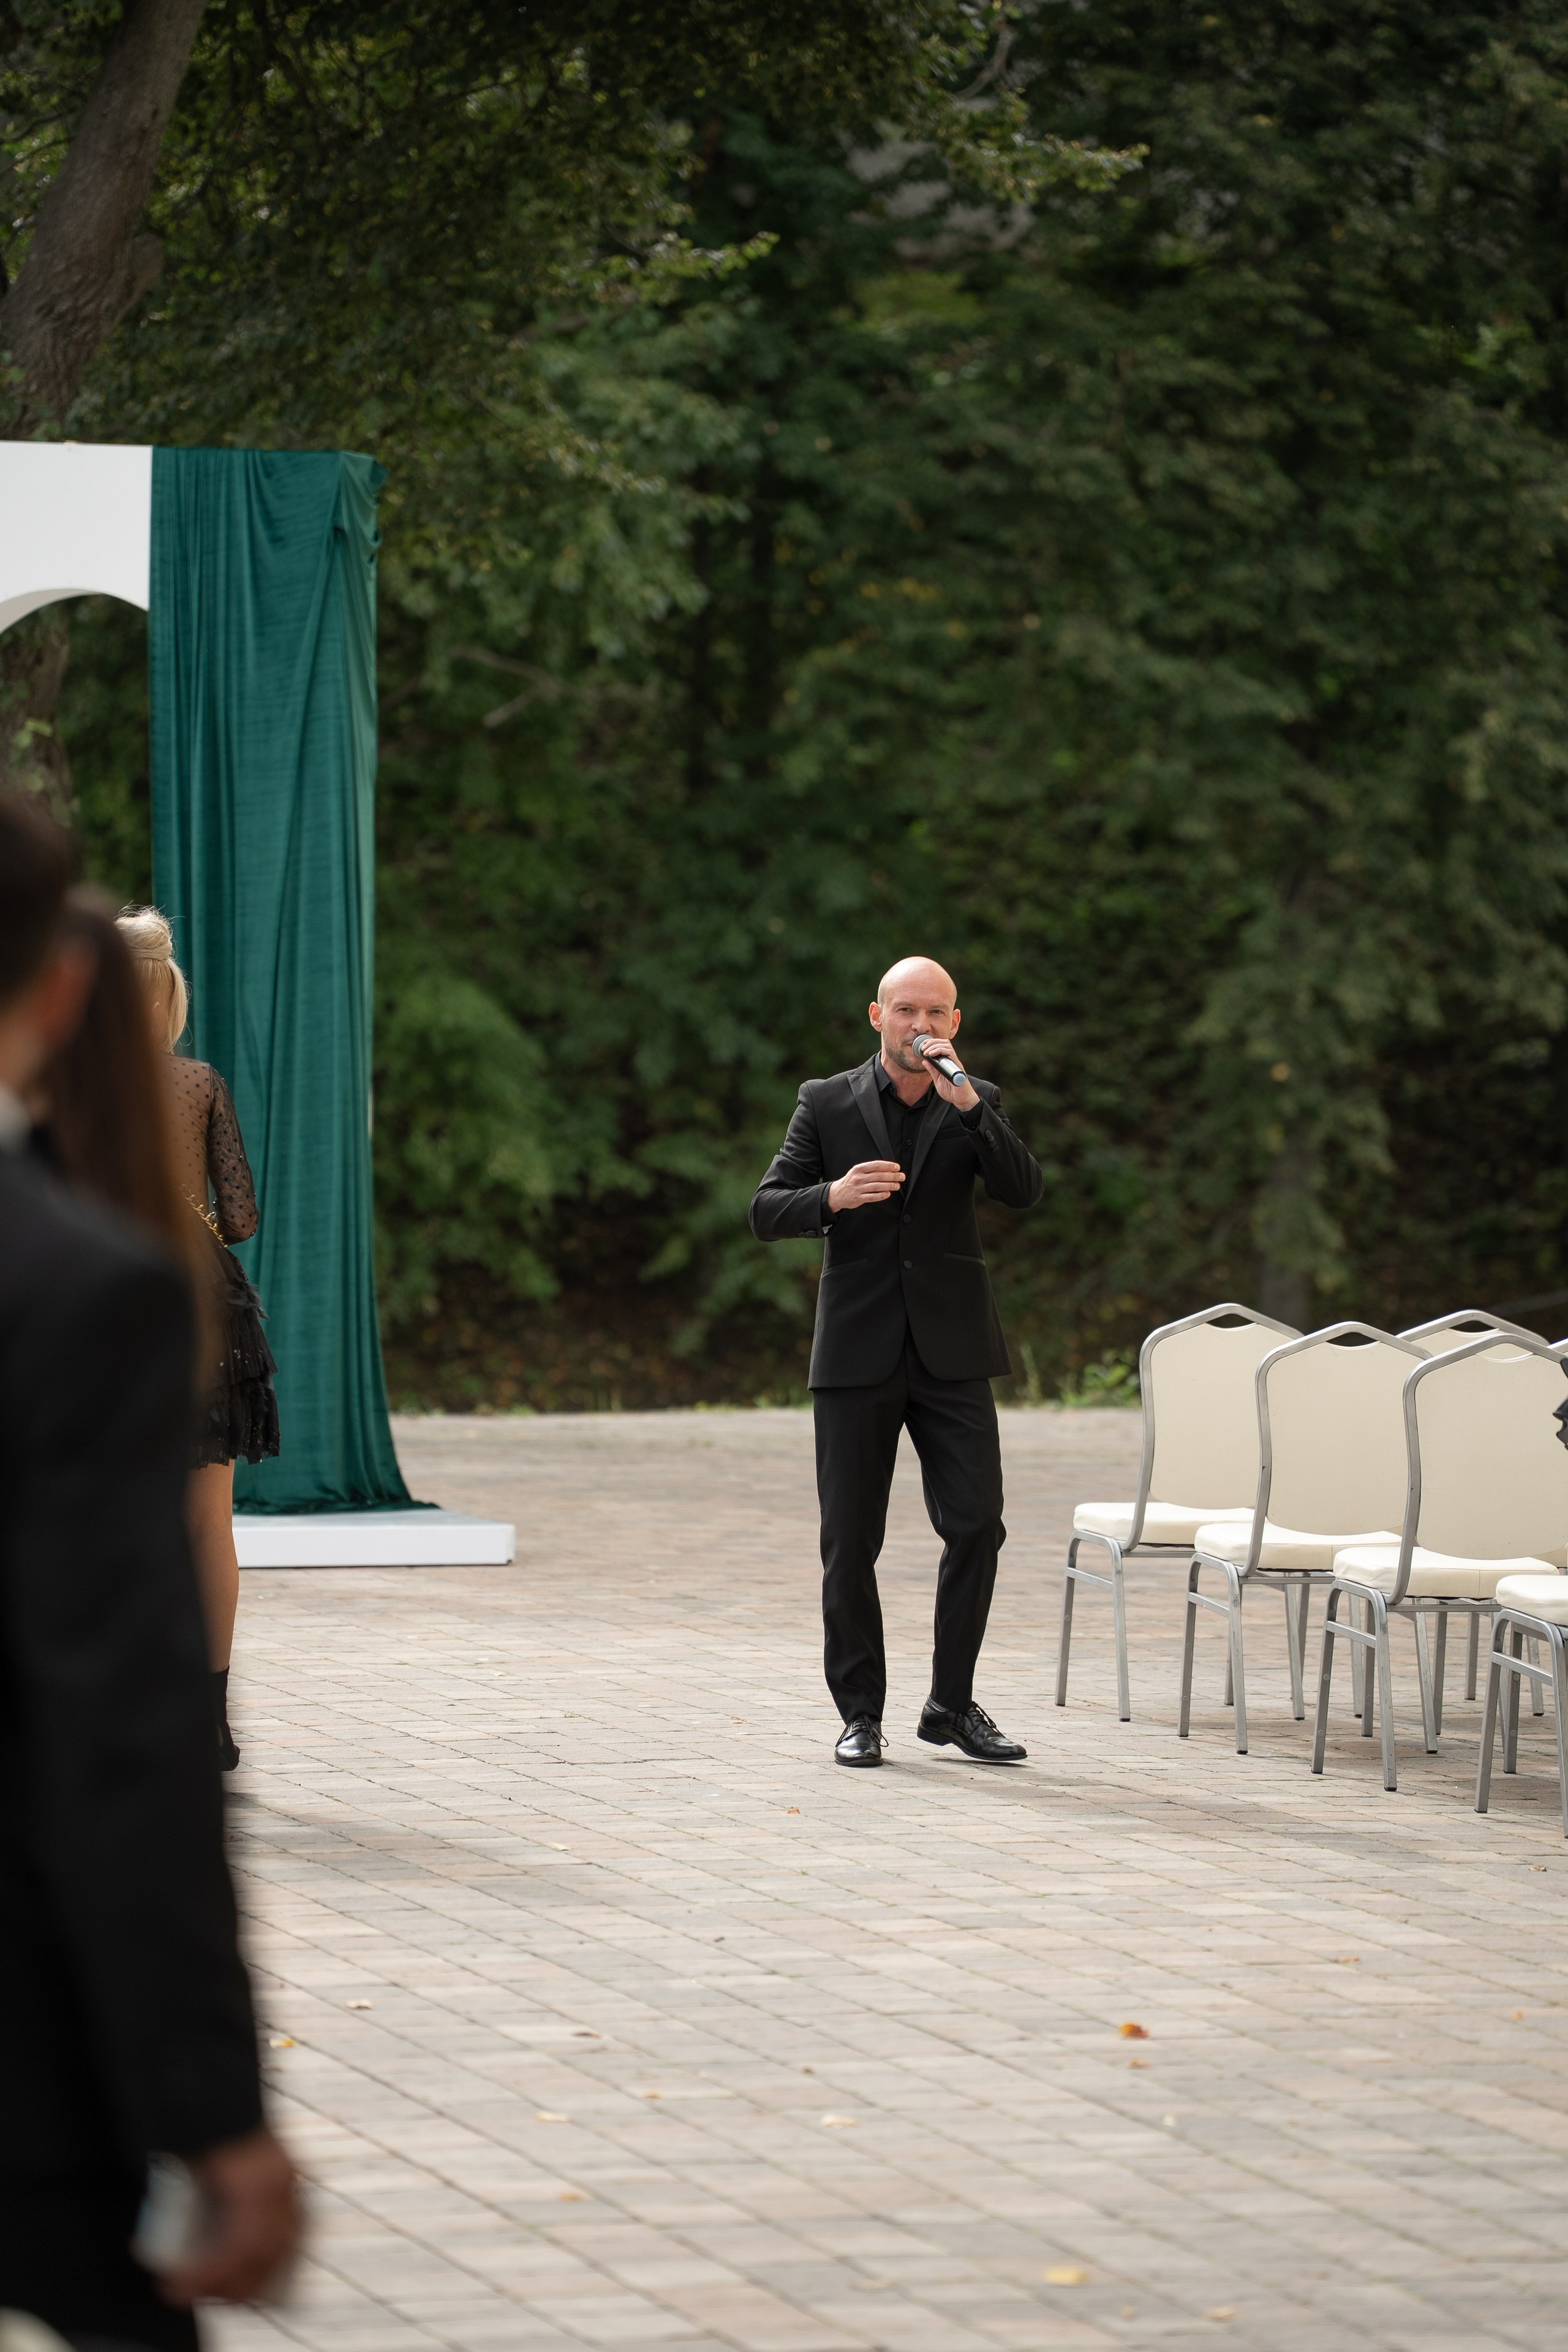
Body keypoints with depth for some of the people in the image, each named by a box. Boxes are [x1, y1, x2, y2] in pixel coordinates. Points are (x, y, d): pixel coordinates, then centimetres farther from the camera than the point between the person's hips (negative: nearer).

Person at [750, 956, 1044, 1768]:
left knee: (977, 1526, -5)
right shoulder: (827, 1104, 3)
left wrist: (964, 1100, -20)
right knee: (850, 1544, 1)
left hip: (951, 1355, 1)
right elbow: (767, 1212, 1)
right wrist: (833, 1196, -19)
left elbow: (1024, 1191, -11)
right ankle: (860, 1712, 12)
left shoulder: (975, 1104, 5)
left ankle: (952, 1704, 7)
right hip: (858, 1354, -1)